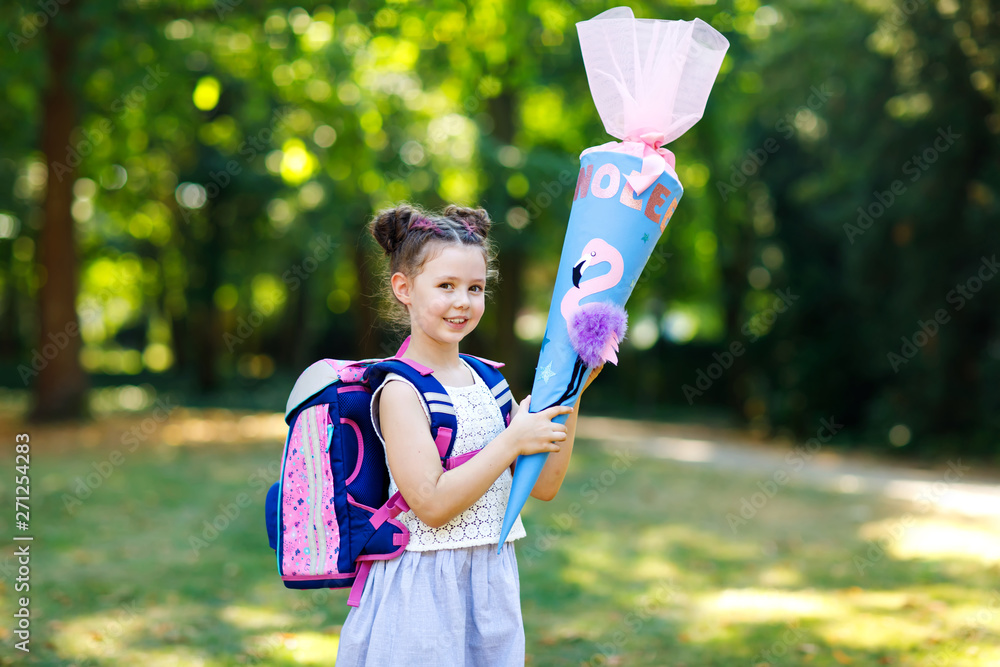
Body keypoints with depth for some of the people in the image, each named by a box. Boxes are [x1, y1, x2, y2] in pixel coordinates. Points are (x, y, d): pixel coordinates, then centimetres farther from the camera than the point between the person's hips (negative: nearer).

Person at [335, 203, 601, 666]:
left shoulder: (485, 380, 7)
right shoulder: (400, 390, -13)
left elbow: (544, 486, 7)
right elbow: (431, 504, -21)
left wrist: (570, 394, 0)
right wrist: (512, 441, -18)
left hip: (491, 585, 6)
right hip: (424, 591, -6)